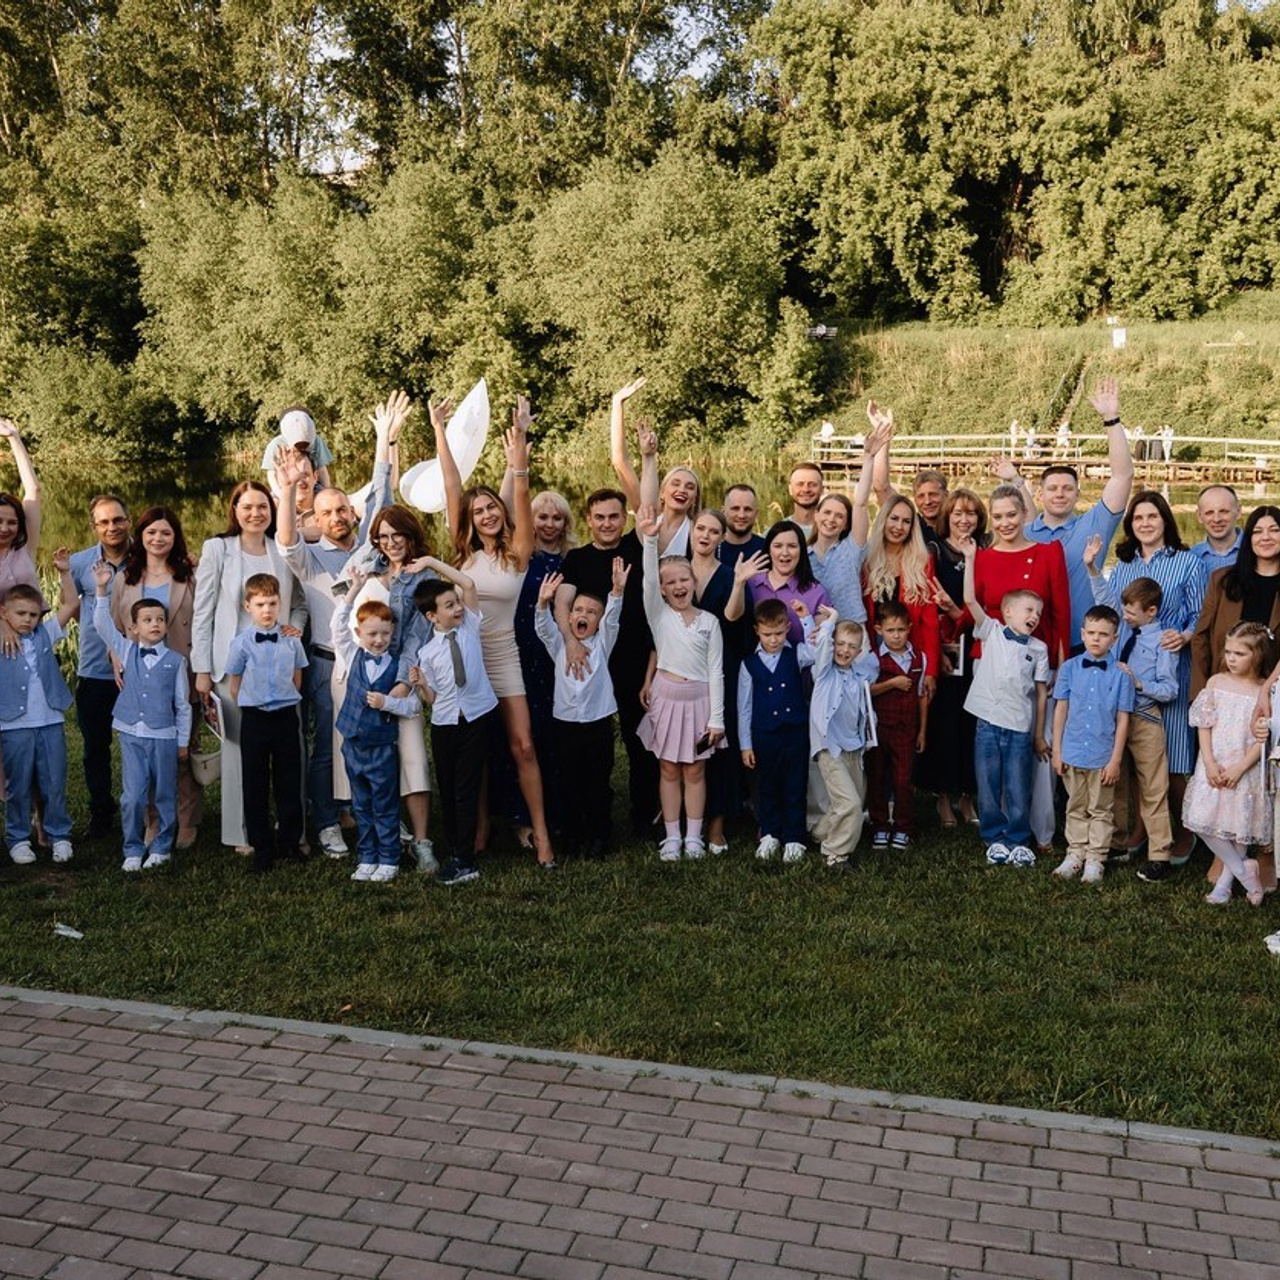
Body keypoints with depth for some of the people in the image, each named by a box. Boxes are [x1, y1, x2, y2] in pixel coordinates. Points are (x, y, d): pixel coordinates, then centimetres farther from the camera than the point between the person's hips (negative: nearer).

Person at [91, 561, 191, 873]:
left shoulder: (176, 660, -1)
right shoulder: (126, 651, 6)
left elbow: (182, 704, 3)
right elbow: (103, 625, -1)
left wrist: (183, 741, 5)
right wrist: (102, 590, -12)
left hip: (164, 736, -1)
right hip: (132, 734, 1)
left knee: (164, 796, 8)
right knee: (132, 797, -1)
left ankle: (161, 848, 22)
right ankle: (133, 850, 12)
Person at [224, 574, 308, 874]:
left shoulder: (291, 640, 1)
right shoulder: (241, 643, -5)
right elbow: (234, 685, 3)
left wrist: (285, 703, 10)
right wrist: (253, 706, 5)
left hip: (287, 717, 1)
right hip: (254, 720, -1)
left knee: (289, 782, 8)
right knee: (255, 785, 5)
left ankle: (290, 842, 21)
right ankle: (261, 848, 15)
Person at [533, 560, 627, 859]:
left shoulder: (602, 643, 4)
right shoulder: (559, 644, 7)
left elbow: (612, 619, -11)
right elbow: (544, 628, -10)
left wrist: (617, 592, -29)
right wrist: (543, 603, -30)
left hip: (599, 722, -1)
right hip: (566, 722, 1)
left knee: (599, 783, 5)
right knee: (569, 782, 8)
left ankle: (599, 836, 15)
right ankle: (573, 835, 20)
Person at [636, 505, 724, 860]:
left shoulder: (709, 622, 1)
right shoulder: (658, 614, 1)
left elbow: (715, 672, 0)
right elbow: (648, 579, -18)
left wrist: (716, 718, -4)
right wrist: (650, 539, -32)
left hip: (699, 698, 0)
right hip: (666, 697, 0)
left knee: (694, 770, 6)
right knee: (669, 769, 6)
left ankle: (693, 837, 16)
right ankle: (671, 837, 14)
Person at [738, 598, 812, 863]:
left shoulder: (796, 655, 0)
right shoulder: (749, 664, -2)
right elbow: (744, 706, 2)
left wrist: (807, 619, -19)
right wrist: (745, 745, 2)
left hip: (796, 732, 0)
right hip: (764, 734, 1)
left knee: (795, 788, 7)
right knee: (767, 787, 13)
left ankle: (793, 838, 19)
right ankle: (770, 835, 30)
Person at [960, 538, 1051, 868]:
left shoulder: (1038, 648, 8)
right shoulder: (991, 632, 5)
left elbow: (1041, 692, 9)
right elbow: (970, 600, -7)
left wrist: (1039, 735, 7)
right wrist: (970, 560, -12)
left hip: (1021, 728, 1)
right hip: (988, 723, -1)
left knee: (1018, 790, 3)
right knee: (988, 787, 6)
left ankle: (1018, 840, 18)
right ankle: (994, 838, 19)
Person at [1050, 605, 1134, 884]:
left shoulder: (1120, 674, -7)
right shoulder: (1069, 668, -2)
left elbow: (1123, 720, -5)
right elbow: (1061, 709, 3)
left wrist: (1116, 760, -6)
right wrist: (1057, 751, 1)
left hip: (1103, 756, -2)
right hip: (1073, 753, 2)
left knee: (1101, 810, 10)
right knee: (1076, 808, 14)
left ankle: (1095, 859, 19)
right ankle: (1075, 854, 25)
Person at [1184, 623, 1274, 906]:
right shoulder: (1216, 683, 2)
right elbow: (1204, 724, 1)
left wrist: (1239, 768, -15)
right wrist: (1209, 763, -9)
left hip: (1245, 769, -2)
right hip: (1214, 766, 3)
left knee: (1240, 825, 2)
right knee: (1204, 821, -4)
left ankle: (1225, 880, 18)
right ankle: (1244, 871, 10)